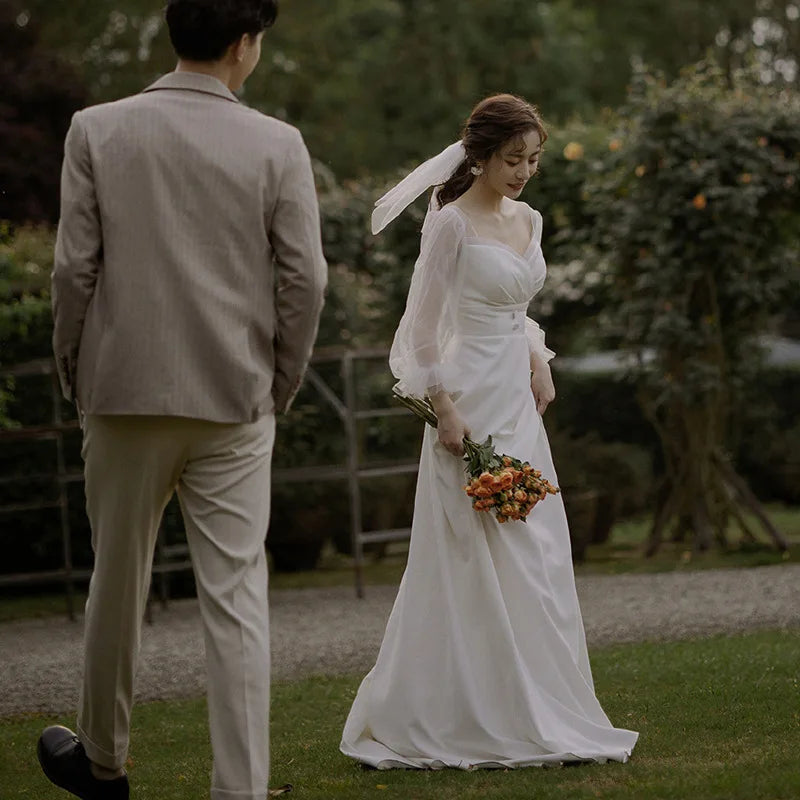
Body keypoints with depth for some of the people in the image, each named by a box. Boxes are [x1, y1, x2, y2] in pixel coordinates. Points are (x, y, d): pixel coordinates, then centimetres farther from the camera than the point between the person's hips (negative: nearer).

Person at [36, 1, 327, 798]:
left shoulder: (97, 131, -4)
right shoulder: (277, 145, -5)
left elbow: (74, 268, -4)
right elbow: (303, 280, -4)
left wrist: (76, 378, 9)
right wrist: (277, 386, 9)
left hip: (125, 393, 1)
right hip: (236, 402, -1)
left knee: (117, 583, 16)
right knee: (236, 597, 2)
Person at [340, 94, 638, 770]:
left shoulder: (528, 220, 12)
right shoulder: (452, 222, -10)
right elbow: (422, 324, -11)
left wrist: (539, 363, 8)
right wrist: (444, 408, -17)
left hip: (518, 403, 8)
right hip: (470, 406, -8)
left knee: (537, 557, 7)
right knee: (474, 560, -6)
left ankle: (531, 714, 15)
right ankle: (465, 721, 1)